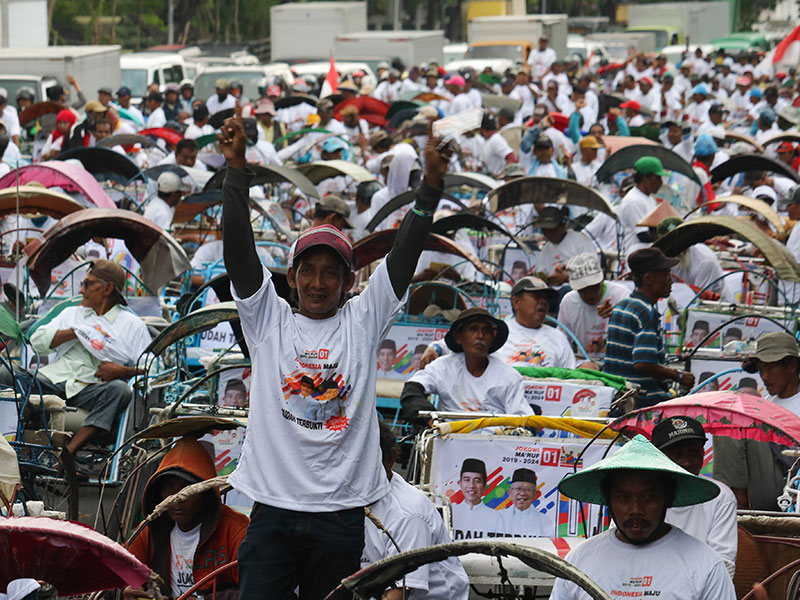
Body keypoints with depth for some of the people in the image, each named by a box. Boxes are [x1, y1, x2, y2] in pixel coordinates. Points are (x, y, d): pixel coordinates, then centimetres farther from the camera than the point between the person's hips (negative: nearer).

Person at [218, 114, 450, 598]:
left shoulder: (363, 322, 9)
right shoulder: (269, 320, 8)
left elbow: (405, 254, 0)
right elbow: (239, 249, -2)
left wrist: (431, 186, -13)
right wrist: (237, 169, -13)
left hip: (340, 516, 1)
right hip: (274, 508, -1)